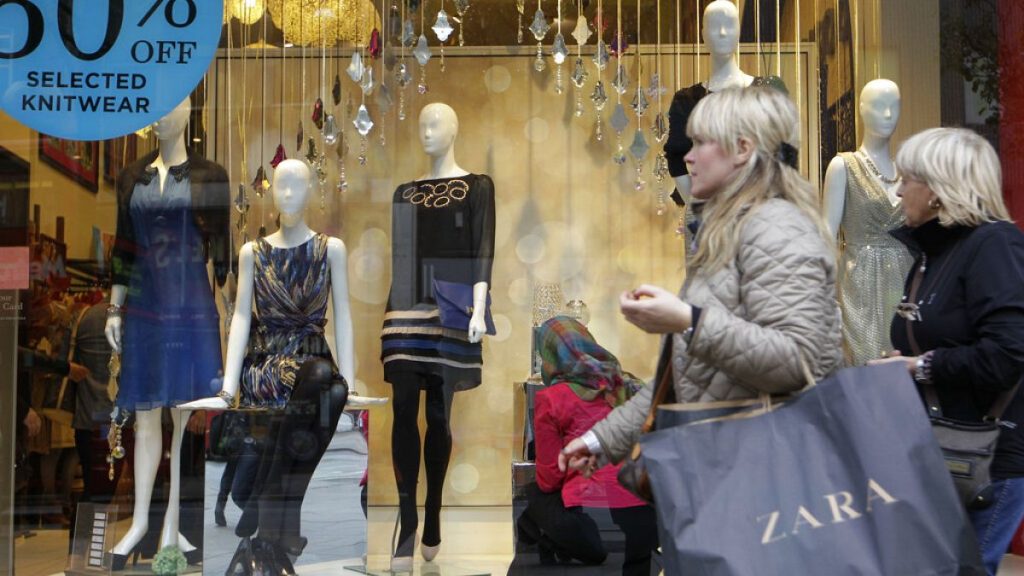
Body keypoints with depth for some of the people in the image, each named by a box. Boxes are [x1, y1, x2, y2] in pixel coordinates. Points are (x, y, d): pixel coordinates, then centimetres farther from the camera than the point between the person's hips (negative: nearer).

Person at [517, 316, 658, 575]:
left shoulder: (550, 398, 1)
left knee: (538, 497, 27)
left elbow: (548, 478, 5)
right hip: (646, 520, 4)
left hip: (590, 520, -4)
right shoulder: (629, 386, 13)